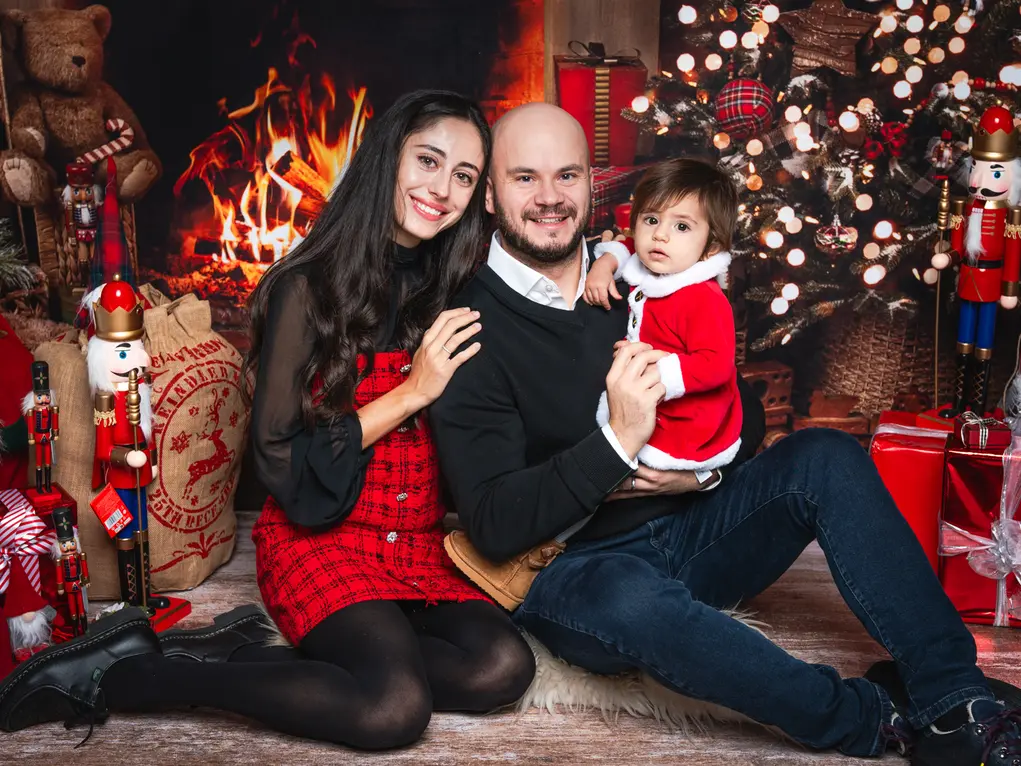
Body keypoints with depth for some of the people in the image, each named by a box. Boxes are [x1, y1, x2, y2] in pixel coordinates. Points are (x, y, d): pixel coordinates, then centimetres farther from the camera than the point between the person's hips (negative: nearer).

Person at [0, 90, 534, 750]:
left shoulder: (462, 292, 6)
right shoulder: (308, 289, -6)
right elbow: (280, 458, -7)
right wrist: (409, 395, -14)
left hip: (422, 544, 5)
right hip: (320, 537, -5)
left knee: (502, 668, -25)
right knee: (395, 707, -30)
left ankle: (243, 652, -12)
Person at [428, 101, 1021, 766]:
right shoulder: (474, 330, -11)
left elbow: (745, 413, 12)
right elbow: (494, 526, -18)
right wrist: (619, 442, -28)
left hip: (684, 527, 5)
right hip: (575, 567, -5)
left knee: (826, 457, -15)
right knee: (632, 598, -38)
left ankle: (957, 703, -17)